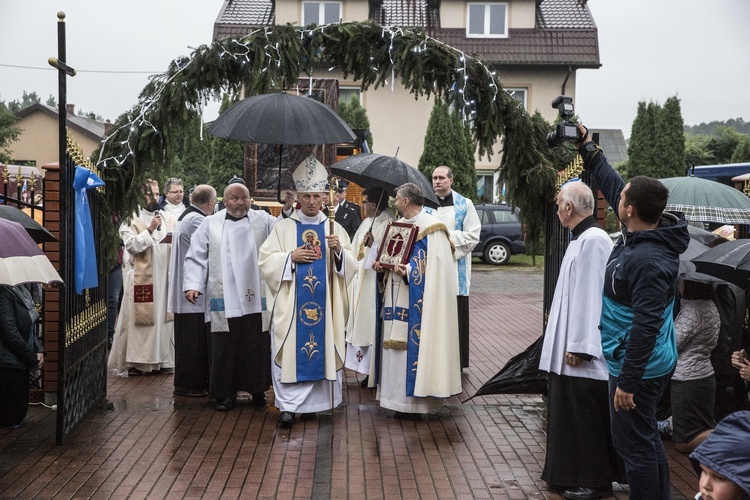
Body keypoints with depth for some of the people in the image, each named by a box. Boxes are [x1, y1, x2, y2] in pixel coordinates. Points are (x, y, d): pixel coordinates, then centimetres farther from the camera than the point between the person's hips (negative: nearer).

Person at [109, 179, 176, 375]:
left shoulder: (168, 218, 14)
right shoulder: (132, 219, -1)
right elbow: (131, 245, -12)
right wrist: (150, 230, -17)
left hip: (164, 276, 5)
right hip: (140, 277, -5)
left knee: (164, 315, 6)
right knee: (137, 318, -3)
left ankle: (164, 358, 14)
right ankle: (133, 361, 4)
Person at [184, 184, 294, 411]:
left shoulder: (263, 221, 7)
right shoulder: (210, 224, 7)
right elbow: (196, 258, 6)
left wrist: (287, 210, -22)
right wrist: (193, 285, -5)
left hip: (255, 299, 0)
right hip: (223, 300, 0)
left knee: (256, 347, 7)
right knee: (224, 348, 3)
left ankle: (258, 389, 22)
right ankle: (225, 393, 15)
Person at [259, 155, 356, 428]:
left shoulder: (334, 228, 9)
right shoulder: (284, 227, 6)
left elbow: (350, 266, 5)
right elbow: (266, 261, 1)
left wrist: (338, 250, -14)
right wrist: (291, 257, -12)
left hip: (325, 303, 2)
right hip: (291, 304, -1)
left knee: (324, 349, 3)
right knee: (290, 351, -4)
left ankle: (321, 400, 15)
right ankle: (288, 405, 0)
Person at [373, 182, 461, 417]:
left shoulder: (431, 228, -10)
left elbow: (437, 267, -18)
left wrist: (408, 271, -26)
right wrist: (384, 266, 4)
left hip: (417, 301, -8)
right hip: (397, 299, 8)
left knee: (412, 345, -7)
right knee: (397, 344, 9)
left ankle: (413, 401, 0)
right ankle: (399, 398, 16)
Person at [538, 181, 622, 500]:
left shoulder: (592, 240, -19)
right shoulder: (581, 239, 12)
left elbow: (589, 296, -22)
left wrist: (578, 346, -20)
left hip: (582, 352, -10)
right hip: (569, 347, 10)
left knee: (586, 418, 1)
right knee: (570, 414, 17)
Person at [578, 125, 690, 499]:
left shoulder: (648, 261, -28)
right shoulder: (642, 231, -1)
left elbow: (646, 326, -29)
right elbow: (611, 184, 14)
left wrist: (628, 382, -25)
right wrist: (588, 148, 19)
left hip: (639, 367, -10)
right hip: (646, 363, 10)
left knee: (635, 445, 1)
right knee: (647, 439, 21)